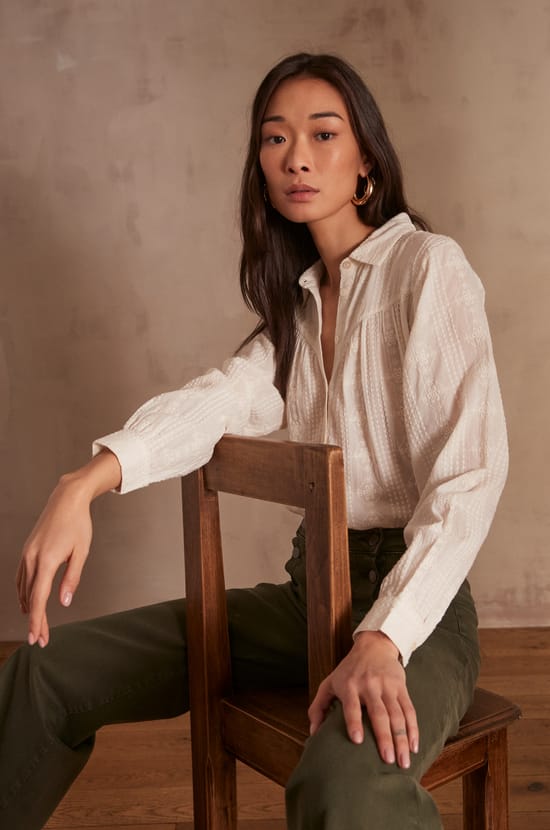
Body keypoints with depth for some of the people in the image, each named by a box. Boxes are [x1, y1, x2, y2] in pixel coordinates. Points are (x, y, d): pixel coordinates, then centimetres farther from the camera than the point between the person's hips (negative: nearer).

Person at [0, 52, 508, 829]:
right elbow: (222, 397, -4)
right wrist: (84, 483, -22)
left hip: (415, 599, -6)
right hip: (310, 591, 7)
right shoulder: (300, 300, 15)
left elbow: (470, 476, -16)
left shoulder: (427, 264, -7)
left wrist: (383, 639, -29)